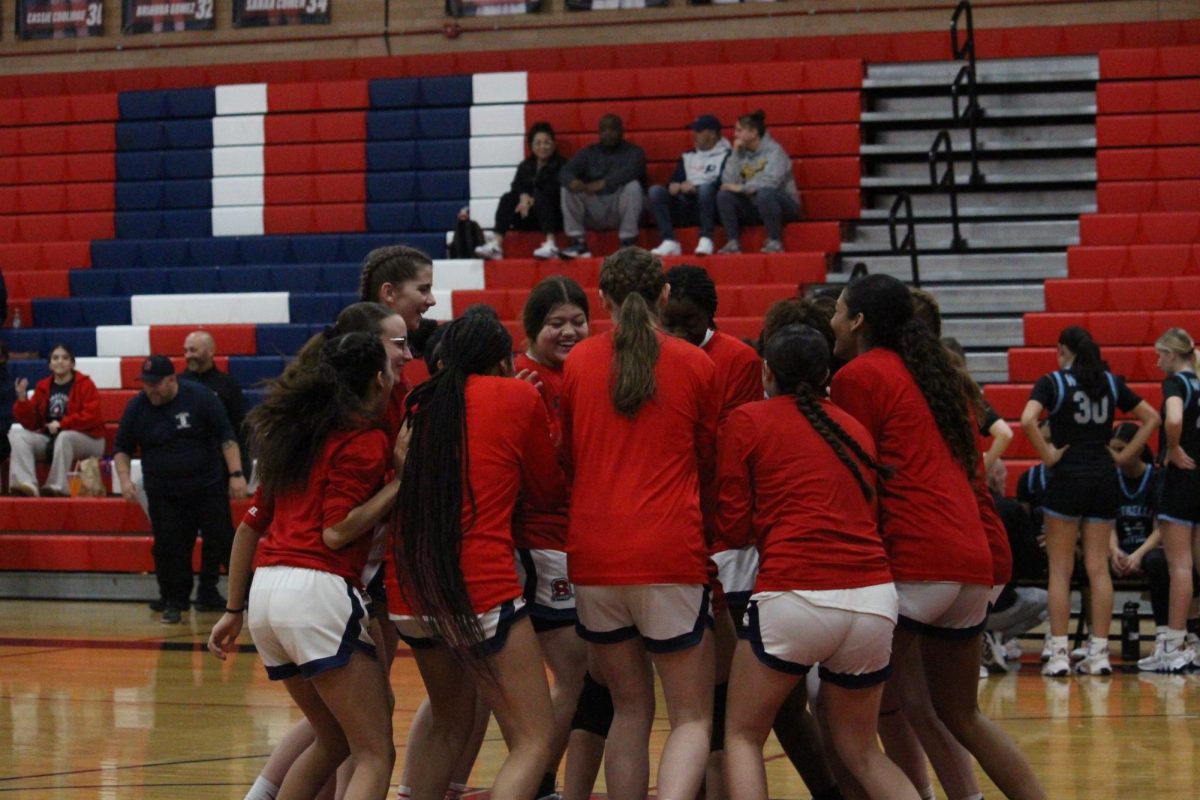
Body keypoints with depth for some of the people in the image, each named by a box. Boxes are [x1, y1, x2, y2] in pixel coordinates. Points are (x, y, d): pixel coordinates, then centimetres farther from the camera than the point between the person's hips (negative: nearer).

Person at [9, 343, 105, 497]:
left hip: (85, 439, -5)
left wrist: (61, 424, -20)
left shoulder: (85, 385, -3)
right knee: (18, 436, -18)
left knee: (63, 438, -38)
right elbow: (31, 423, 11)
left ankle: (57, 486, -40)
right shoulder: (43, 387, 10)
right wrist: (22, 400, -7)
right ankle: (26, 483, -37)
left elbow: (91, 416, -16)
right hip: (49, 438, 5)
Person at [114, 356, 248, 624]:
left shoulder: (200, 398, -8)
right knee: (168, 548, -3)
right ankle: (173, 602, 10)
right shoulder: (137, 407, 0)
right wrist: (124, 477, -8)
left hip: (208, 488, -1)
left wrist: (236, 473, -14)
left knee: (221, 540, -1)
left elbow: (226, 437, -6)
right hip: (163, 494, 1)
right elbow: (121, 448, 9)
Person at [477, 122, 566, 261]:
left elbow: (555, 189, -13)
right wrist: (524, 196, -22)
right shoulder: (526, 166, 17)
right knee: (507, 198, -18)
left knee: (541, 197, -33)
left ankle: (551, 244, -50)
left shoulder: (560, 165, 2)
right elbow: (517, 186, 1)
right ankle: (497, 244, -35)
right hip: (527, 218, 4)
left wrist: (533, 200, -26)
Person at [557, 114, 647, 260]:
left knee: (633, 186, -30)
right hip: (593, 213, 3)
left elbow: (630, 171, -21)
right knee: (568, 189, -18)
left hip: (621, 210, -3)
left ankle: (627, 244, -29)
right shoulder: (588, 153, 12)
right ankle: (578, 244, -23)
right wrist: (573, 182, -30)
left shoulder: (633, 152, 3)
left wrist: (602, 184, -34)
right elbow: (565, 172, -5)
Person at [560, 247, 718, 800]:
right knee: (693, 719, 1)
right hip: (670, 556, -3)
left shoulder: (578, 362, 6)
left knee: (630, 709, 16)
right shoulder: (695, 365, 3)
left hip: (592, 554, 3)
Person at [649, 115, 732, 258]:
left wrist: (695, 188, -21)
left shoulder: (725, 156, 4)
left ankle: (705, 240, -35)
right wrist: (673, 185, -8)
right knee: (655, 190, -16)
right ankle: (669, 242, -27)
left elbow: (723, 183, -11)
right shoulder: (687, 157, 24)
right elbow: (675, 179, 16)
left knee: (705, 187, -36)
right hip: (684, 206, 6)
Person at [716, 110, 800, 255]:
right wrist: (735, 154, -10)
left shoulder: (773, 150, -13)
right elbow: (728, 182, -7)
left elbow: (771, 181, -29)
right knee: (724, 195, -14)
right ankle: (733, 242, -18)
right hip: (754, 207, 6)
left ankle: (775, 242, -26)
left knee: (764, 193, -37)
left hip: (784, 206, -6)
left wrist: (741, 188, -23)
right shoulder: (742, 153, 5)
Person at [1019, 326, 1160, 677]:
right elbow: (1151, 418, 13)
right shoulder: (1111, 383, 9)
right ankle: (1099, 653, 5)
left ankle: (1059, 654, -2)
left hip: (1067, 476, -4)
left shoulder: (1052, 382, -4)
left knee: (1060, 569, 1)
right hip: (1105, 476, 4)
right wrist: (1124, 456, 10)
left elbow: (1028, 420, -21)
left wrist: (1047, 456, -11)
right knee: (1098, 567, 5)